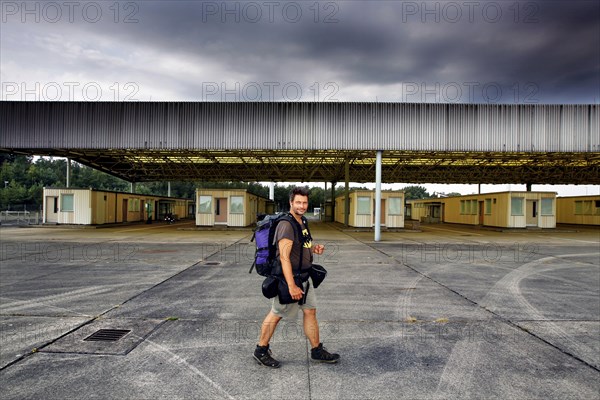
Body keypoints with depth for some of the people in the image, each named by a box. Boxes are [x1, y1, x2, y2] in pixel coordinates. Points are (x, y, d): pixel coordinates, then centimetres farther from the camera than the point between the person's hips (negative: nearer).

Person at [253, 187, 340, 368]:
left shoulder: (301, 222, 10)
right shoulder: (287, 224, -21)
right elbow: (284, 257, -27)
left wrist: (313, 248, 4)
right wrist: (292, 286, -29)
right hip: (288, 277, -9)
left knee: (310, 311, 13)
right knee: (276, 314, 5)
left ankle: (317, 351, 26)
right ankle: (261, 351, 23)